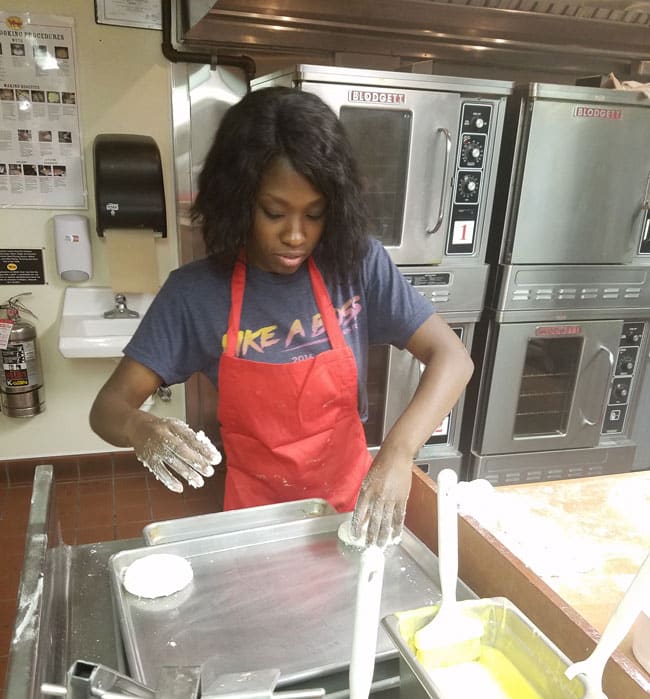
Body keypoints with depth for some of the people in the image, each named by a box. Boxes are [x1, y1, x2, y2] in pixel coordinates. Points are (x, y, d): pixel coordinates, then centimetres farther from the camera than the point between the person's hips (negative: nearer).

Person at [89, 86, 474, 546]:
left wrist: (399, 451, -32)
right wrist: (141, 429, -37)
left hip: (351, 505, 1)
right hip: (254, 514, -1)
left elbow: (452, 357, -15)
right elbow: (108, 407, -13)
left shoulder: (358, 264, -14)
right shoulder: (195, 291, -15)